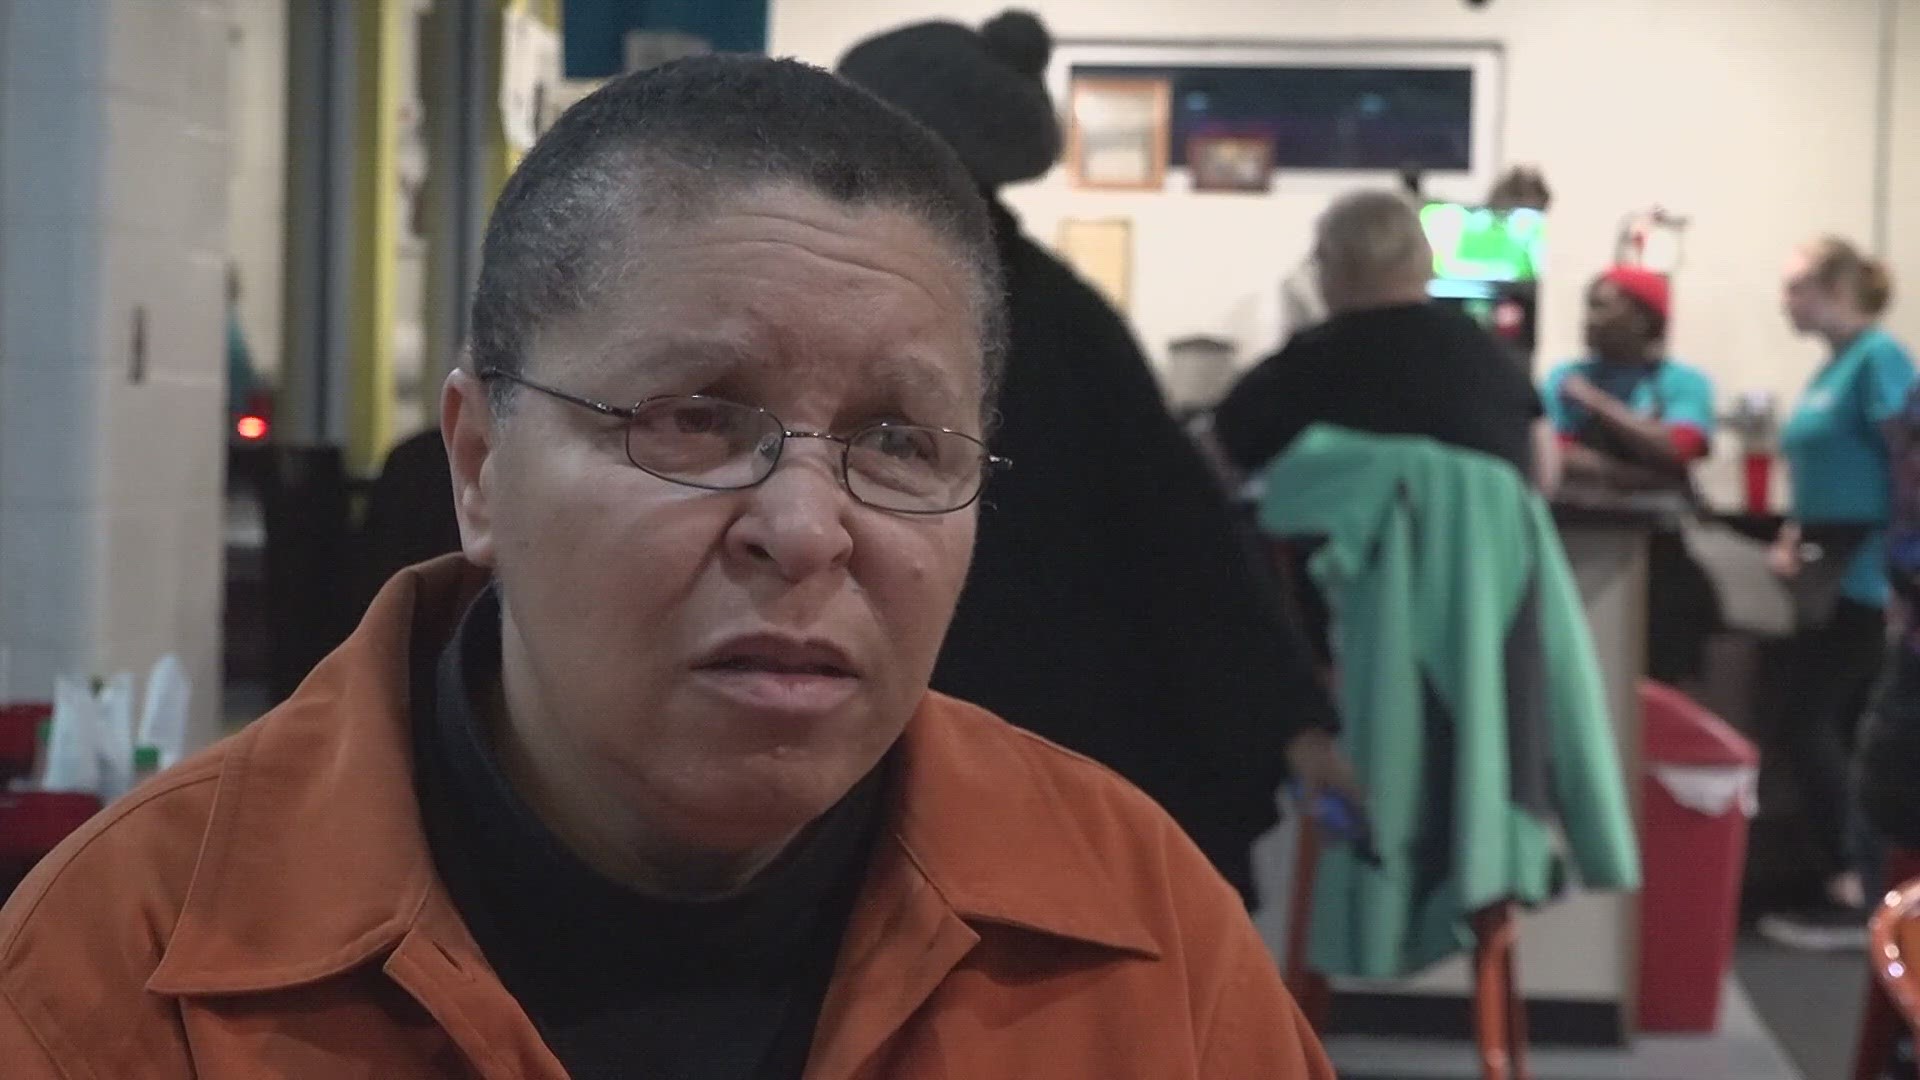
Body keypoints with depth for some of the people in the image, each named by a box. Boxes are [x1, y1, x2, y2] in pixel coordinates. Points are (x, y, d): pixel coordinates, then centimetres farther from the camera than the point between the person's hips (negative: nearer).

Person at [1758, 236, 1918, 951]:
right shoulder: (1830, 369, 15)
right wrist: (1793, 539, 6)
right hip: (1833, 569, 9)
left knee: (1807, 724, -11)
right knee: (1846, 728, 10)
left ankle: (1848, 899, -8)